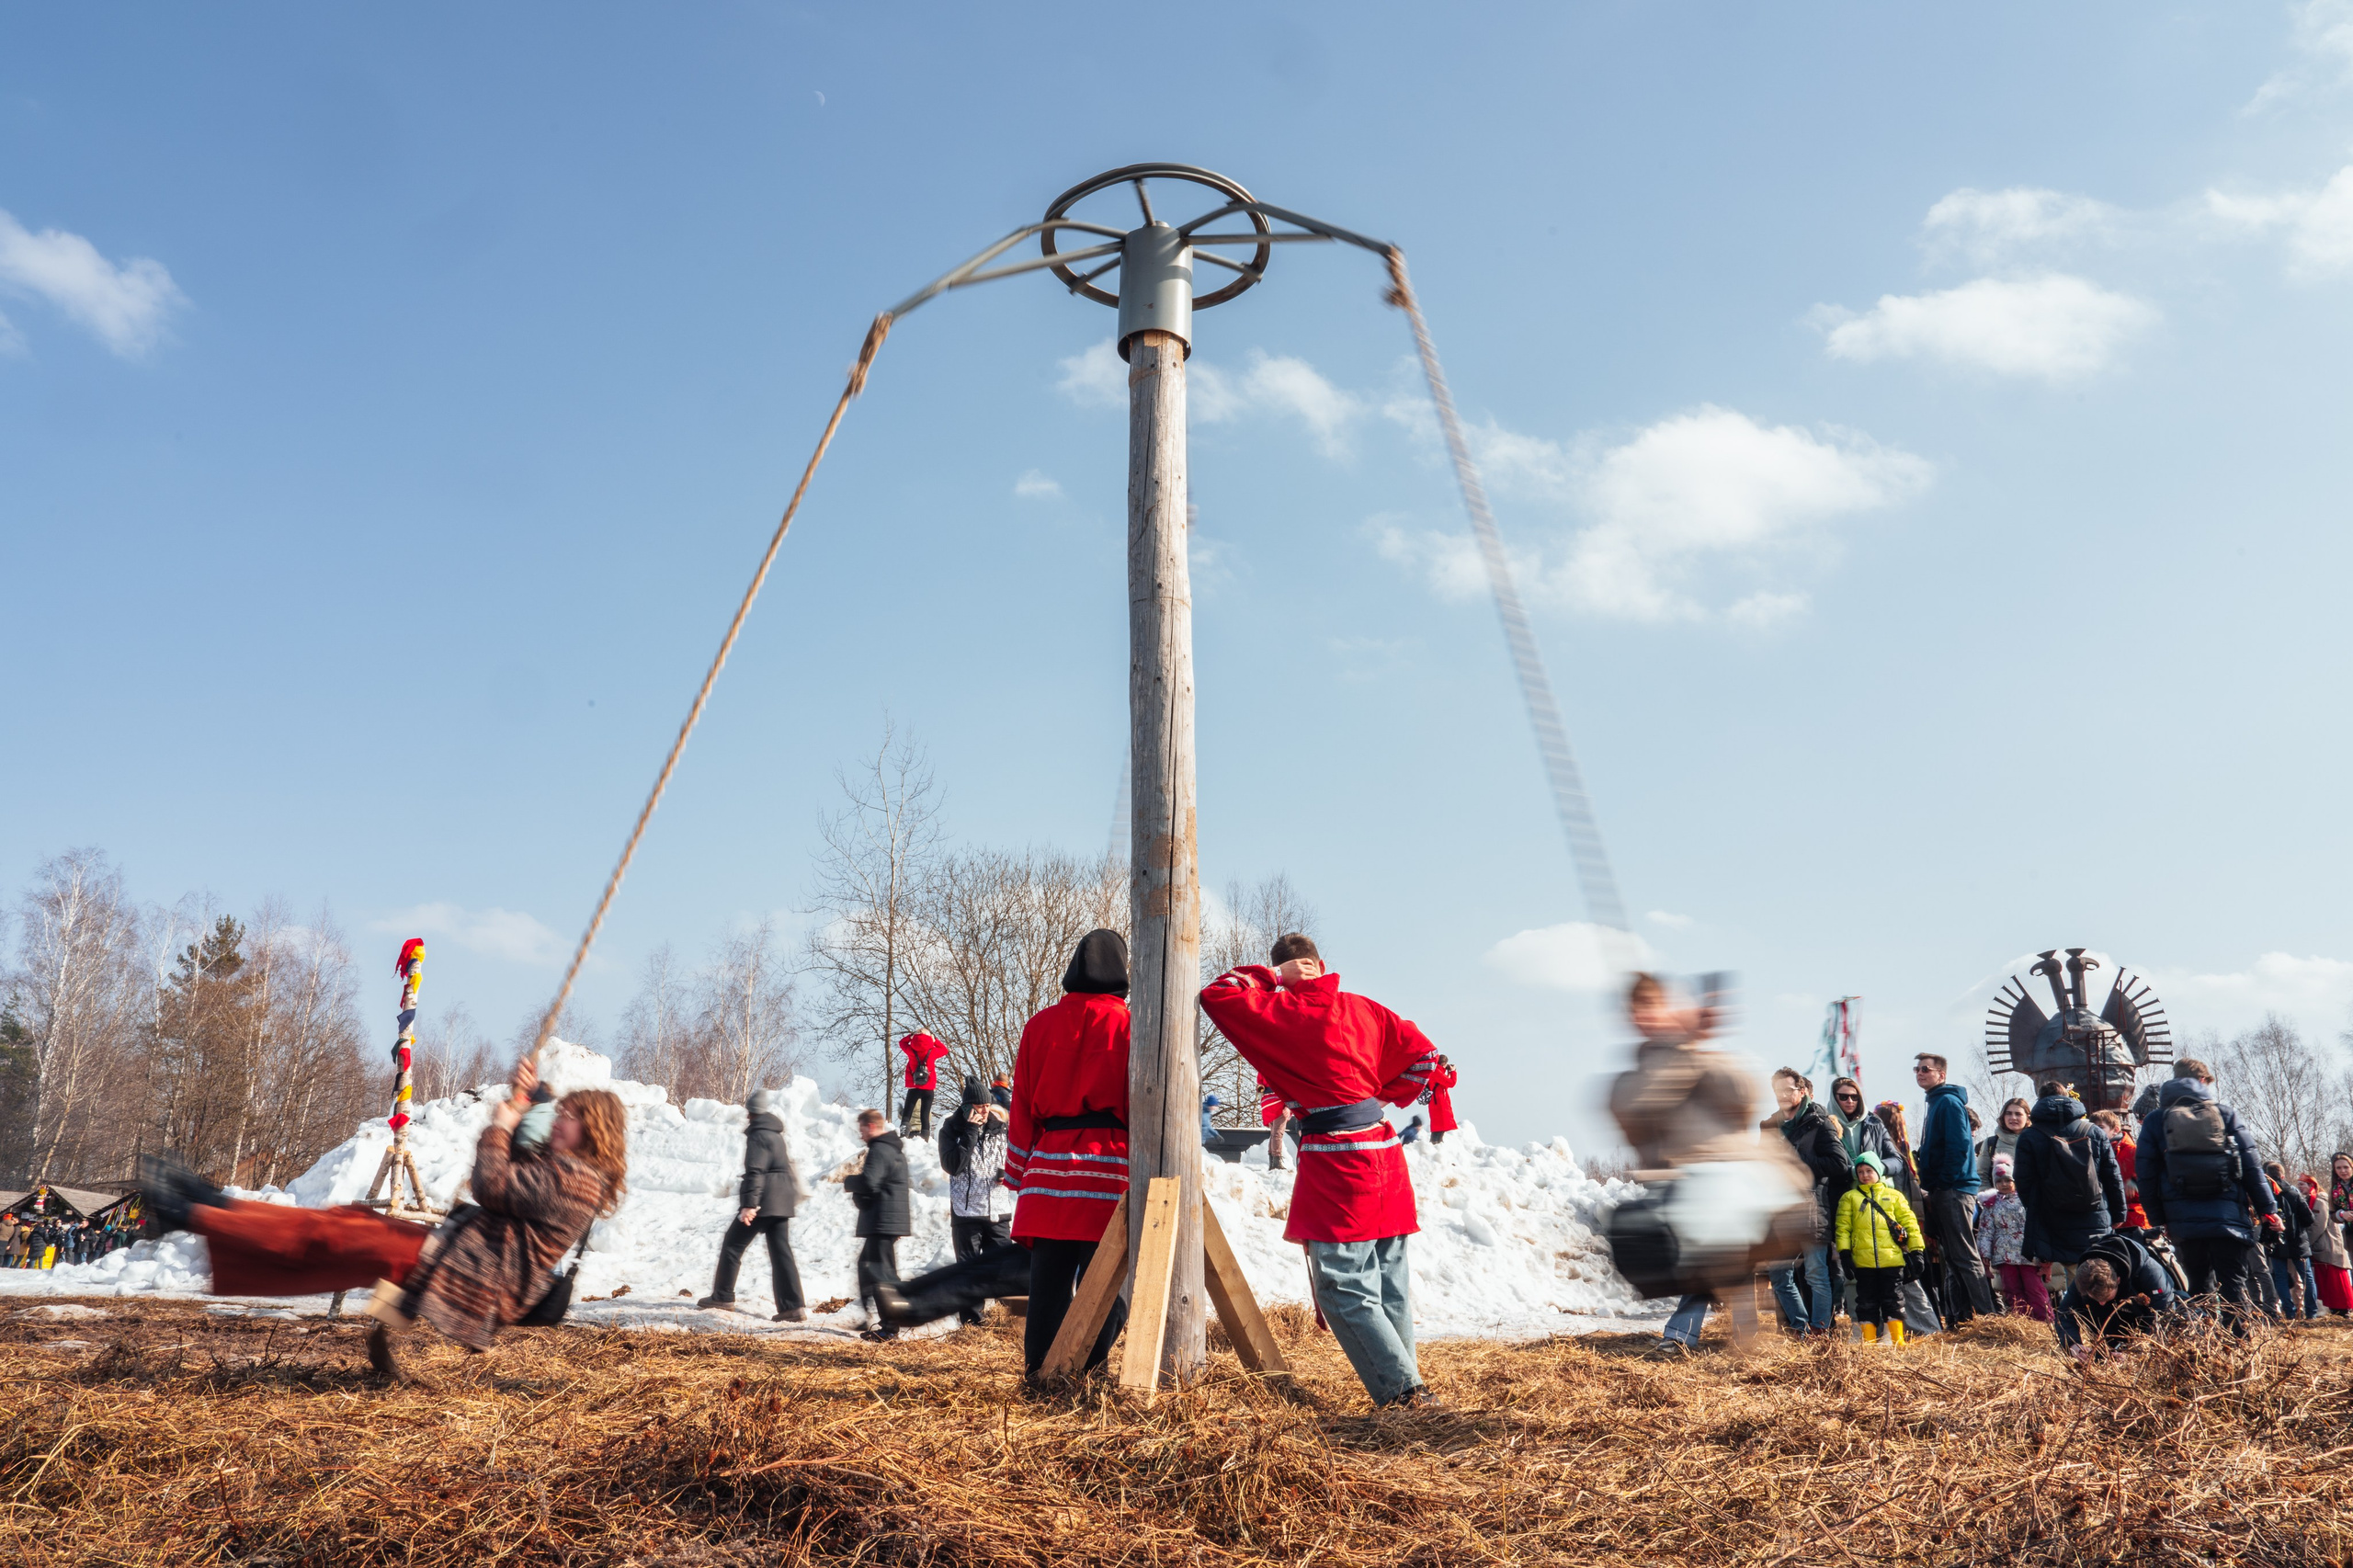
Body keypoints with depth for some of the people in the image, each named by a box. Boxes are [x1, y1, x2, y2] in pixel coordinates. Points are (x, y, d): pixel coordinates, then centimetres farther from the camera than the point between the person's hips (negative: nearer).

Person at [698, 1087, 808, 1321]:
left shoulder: (758, 1135, -10)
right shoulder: (775, 1134, 18)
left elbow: (755, 1172, -19)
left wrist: (749, 1204, -24)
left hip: (763, 1202, -8)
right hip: (781, 1203, 8)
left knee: (732, 1244, 8)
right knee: (781, 1252, 4)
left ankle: (722, 1296, 17)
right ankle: (793, 1307, -4)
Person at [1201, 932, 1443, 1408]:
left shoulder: (1280, 1011, -5)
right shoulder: (1364, 1009, 10)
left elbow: (1216, 994, -1)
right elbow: (1423, 1056, 10)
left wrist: (1270, 974, 6)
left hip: (1334, 1159, -7)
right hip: (1383, 1151, 7)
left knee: (1345, 1291, -3)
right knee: (1390, 1286, 12)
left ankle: (1402, 1388, -8)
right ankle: (1406, 1382, 17)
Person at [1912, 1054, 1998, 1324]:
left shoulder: (1949, 1102, -10)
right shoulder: (1935, 1102, 19)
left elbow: (1959, 1147, -19)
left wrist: (1944, 1181, -17)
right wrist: (1929, 1183, 14)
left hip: (1954, 1190, -10)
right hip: (1942, 1192, 10)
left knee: (1965, 1256, -9)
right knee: (1952, 1258, 11)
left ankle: (1987, 1316, -7)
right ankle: (1962, 1317, 15)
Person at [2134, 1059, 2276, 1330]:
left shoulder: (2155, 1120, 7)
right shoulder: (2225, 1113, 6)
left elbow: (2146, 1175, 4)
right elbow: (2251, 1165, 3)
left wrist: (2159, 1219, 9)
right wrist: (2267, 1209, 6)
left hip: (2183, 1221, 1)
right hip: (2227, 1215, -1)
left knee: (2199, 1285, 11)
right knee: (2233, 1285, 2)